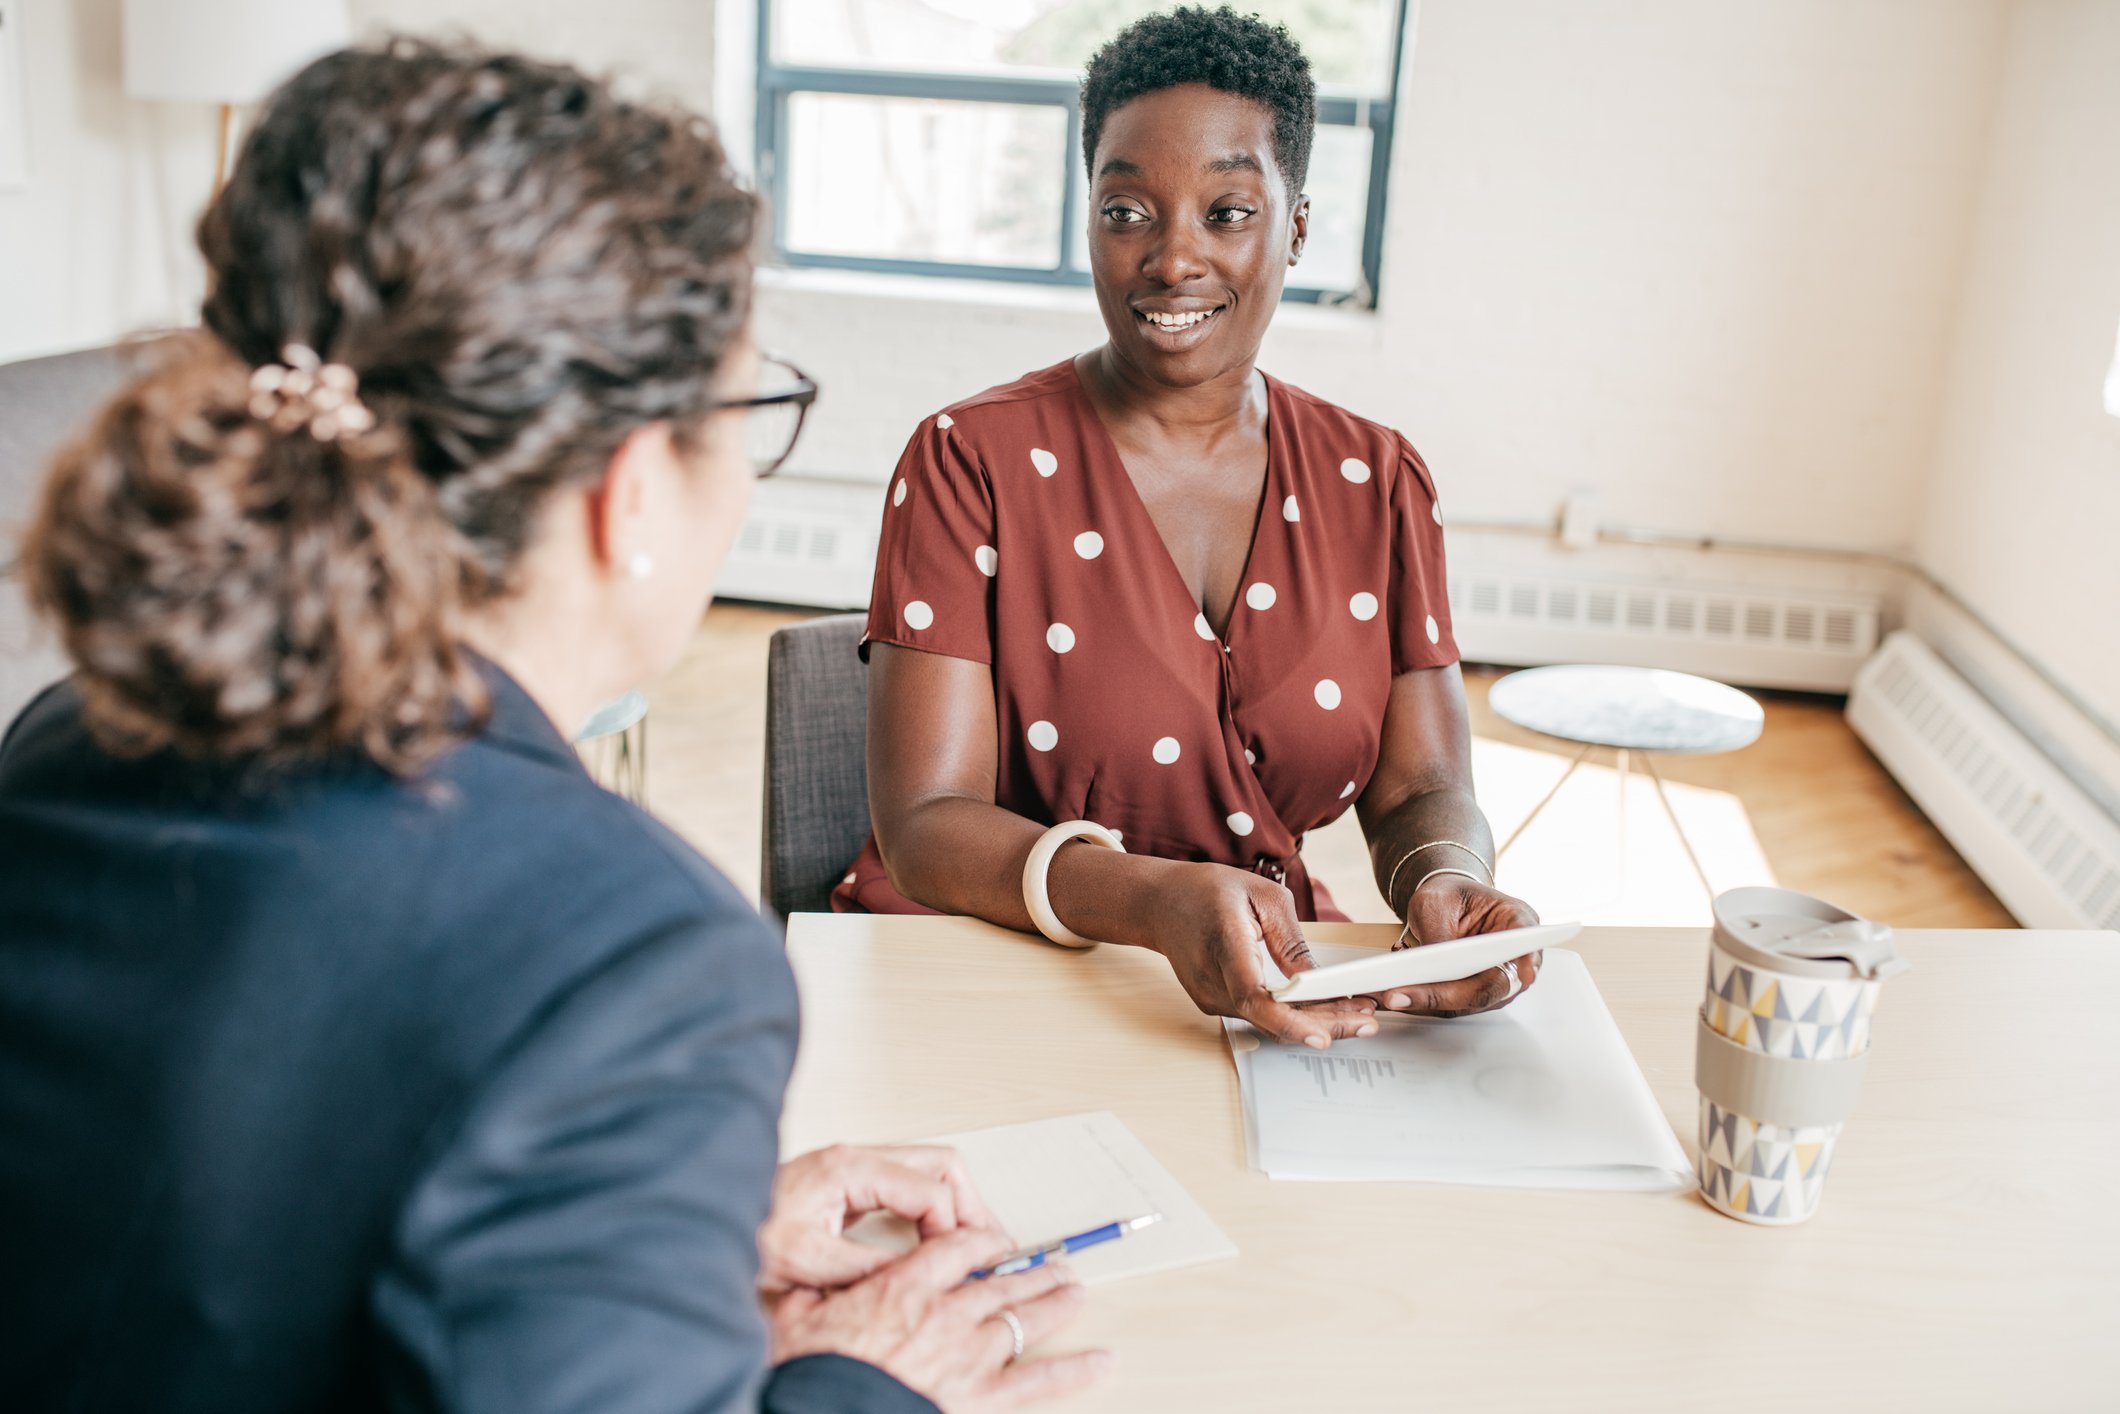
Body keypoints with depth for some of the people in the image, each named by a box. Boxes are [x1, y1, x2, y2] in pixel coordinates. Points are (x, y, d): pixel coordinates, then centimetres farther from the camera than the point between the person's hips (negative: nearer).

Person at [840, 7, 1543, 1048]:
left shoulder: (1377, 483, 7)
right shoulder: (972, 459, -6)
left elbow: (1419, 792, 5)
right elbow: (924, 828, -13)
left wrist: (1445, 884, -20)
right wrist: (1157, 903, -32)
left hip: (1285, 992, 4)